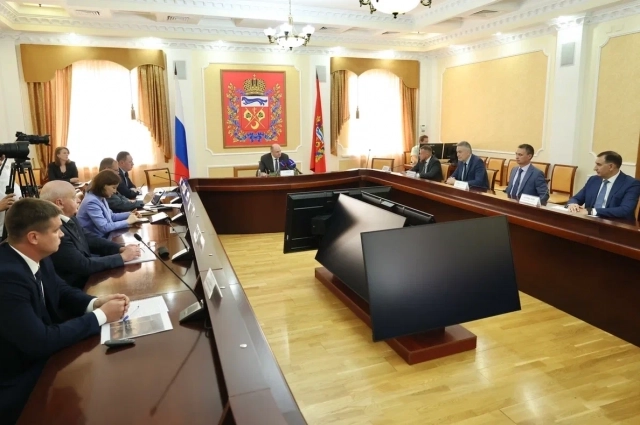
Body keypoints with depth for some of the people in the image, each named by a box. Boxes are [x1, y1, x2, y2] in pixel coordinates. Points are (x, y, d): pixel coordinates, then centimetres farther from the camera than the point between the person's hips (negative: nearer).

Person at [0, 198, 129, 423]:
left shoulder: (36, 257, -6)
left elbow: (61, 291, 9)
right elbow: (40, 341, -29)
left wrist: (95, 303, -11)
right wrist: (100, 316, -21)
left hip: (42, 356, 7)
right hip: (18, 384, -7)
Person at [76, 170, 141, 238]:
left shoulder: (101, 198, 5)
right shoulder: (92, 202, -23)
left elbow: (110, 216, 18)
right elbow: (104, 227, -26)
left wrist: (129, 214, 5)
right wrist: (127, 221, -18)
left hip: (105, 235, 8)